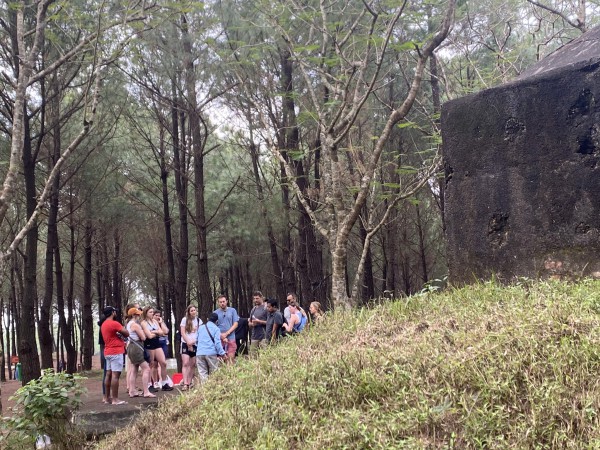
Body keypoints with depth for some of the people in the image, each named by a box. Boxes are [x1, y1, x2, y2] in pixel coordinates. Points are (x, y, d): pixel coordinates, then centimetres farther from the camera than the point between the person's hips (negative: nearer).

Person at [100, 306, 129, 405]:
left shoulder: (104, 325, 15)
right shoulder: (114, 323, -15)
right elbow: (127, 333, -11)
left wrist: (120, 337, 8)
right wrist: (121, 334, 8)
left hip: (108, 352, 10)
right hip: (116, 352, -10)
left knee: (109, 374, 11)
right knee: (115, 375, -10)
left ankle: (108, 398, 14)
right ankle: (115, 399, -11)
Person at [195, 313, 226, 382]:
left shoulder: (200, 328, 15)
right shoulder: (216, 329, 0)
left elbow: (196, 340, 22)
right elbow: (217, 342, -8)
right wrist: (222, 353, -3)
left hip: (199, 353, 4)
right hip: (211, 353, -3)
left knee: (202, 373, 4)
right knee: (213, 373, 6)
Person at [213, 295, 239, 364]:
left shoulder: (232, 310, 7)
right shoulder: (215, 313, 7)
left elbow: (235, 324, 2)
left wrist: (226, 333, -9)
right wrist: (222, 337, -8)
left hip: (231, 339, 0)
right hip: (219, 339, 0)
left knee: (230, 359, -5)